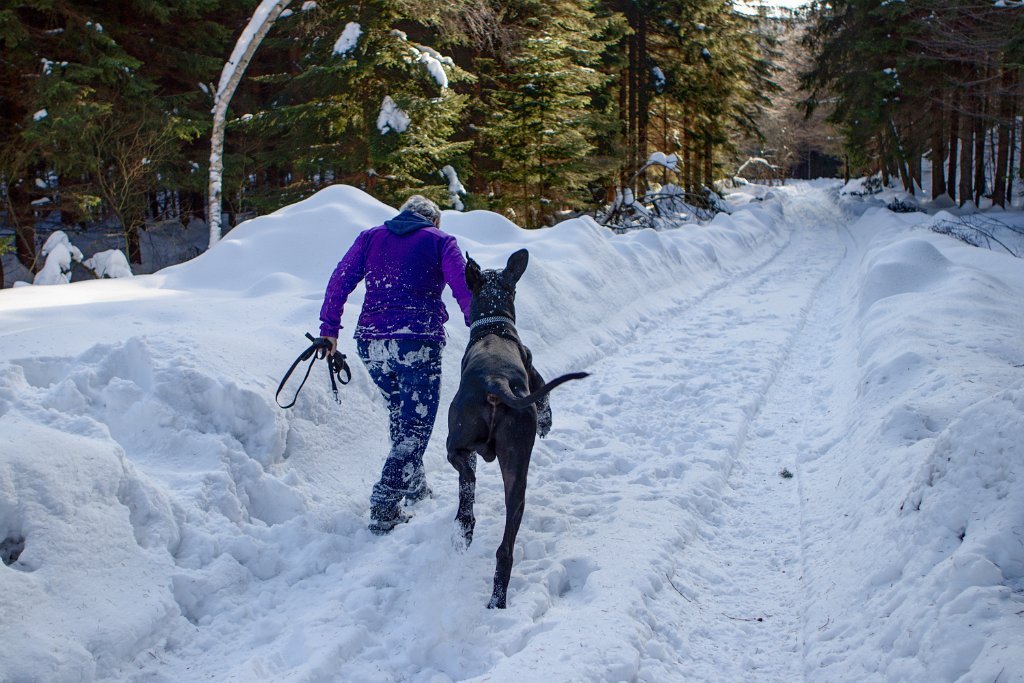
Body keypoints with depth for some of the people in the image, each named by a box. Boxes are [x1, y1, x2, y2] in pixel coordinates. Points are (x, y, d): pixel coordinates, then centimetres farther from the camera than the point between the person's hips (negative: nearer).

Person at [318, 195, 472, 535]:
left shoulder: (370, 236, 17)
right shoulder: (440, 240, 8)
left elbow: (341, 279, 7)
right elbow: (463, 288, -6)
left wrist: (329, 328, 5)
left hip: (372, 344, 5)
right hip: (418, 343, -4)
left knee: (401, 414, 25)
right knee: (415, 427, 2)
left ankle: (415, 485, 36)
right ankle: (384, 509, -6)